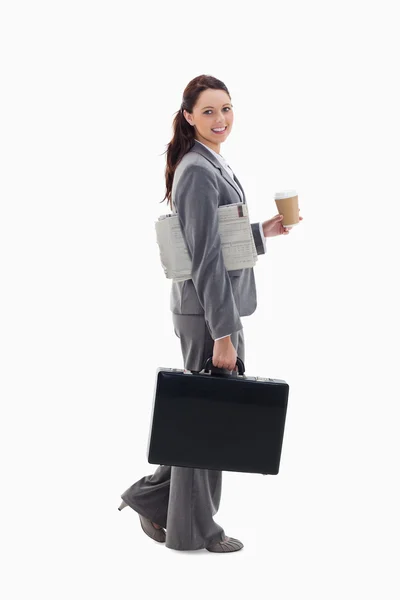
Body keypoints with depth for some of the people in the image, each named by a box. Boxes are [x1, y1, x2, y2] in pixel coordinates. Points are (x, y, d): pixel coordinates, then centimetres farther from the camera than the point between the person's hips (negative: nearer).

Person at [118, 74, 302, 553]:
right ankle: (192, 529, 17)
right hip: (206, 313, -10)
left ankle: (155, 496, 26)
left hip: (218, 307, 10)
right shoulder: (199, 173, -18)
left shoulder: (211, 165, 13)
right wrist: (222, 333, -21)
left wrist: (262, 232, 15)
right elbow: (205, 259, -21)